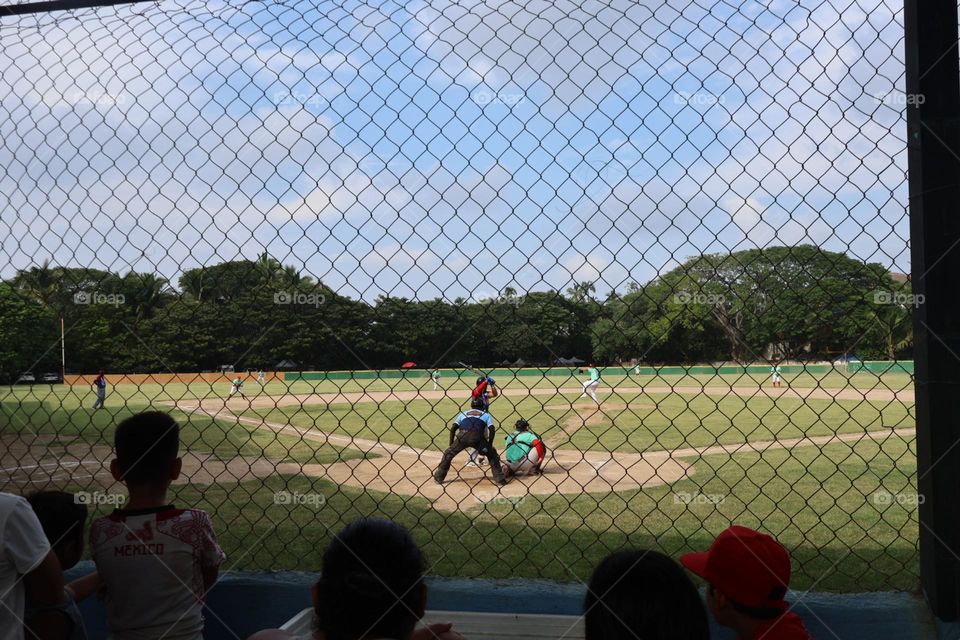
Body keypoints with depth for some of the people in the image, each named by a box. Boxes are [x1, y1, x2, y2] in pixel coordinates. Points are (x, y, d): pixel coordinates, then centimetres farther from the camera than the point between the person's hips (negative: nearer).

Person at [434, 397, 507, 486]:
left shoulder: (463, 414, 33)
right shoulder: (486, 415, 29)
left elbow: (453, 428, 20)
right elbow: (492, 429, 11)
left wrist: (451, 444, 23)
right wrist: (489, 445, 15)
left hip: (463, 436, 1)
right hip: (477, 437, -1)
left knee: (448, 454, 21)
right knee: (492, 454, 19)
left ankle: (438, 478, 20)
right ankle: (499, 479, 11)